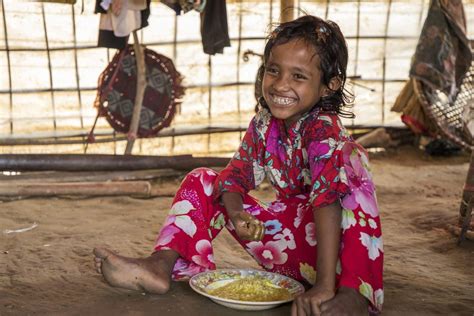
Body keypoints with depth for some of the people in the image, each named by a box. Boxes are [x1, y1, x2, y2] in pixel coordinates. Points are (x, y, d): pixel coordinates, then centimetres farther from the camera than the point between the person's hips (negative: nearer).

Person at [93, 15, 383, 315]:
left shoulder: (324, 130, -23)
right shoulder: (263, 124, -2)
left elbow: (328, 201, -36)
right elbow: (236, 175, -2)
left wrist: (324, 286, -46)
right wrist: (236, 214, -27)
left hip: (332, 244, -6)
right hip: (286, 245, 6)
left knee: (349, 157, -34)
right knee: (202, 181, 4)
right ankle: (163, 265, -9)